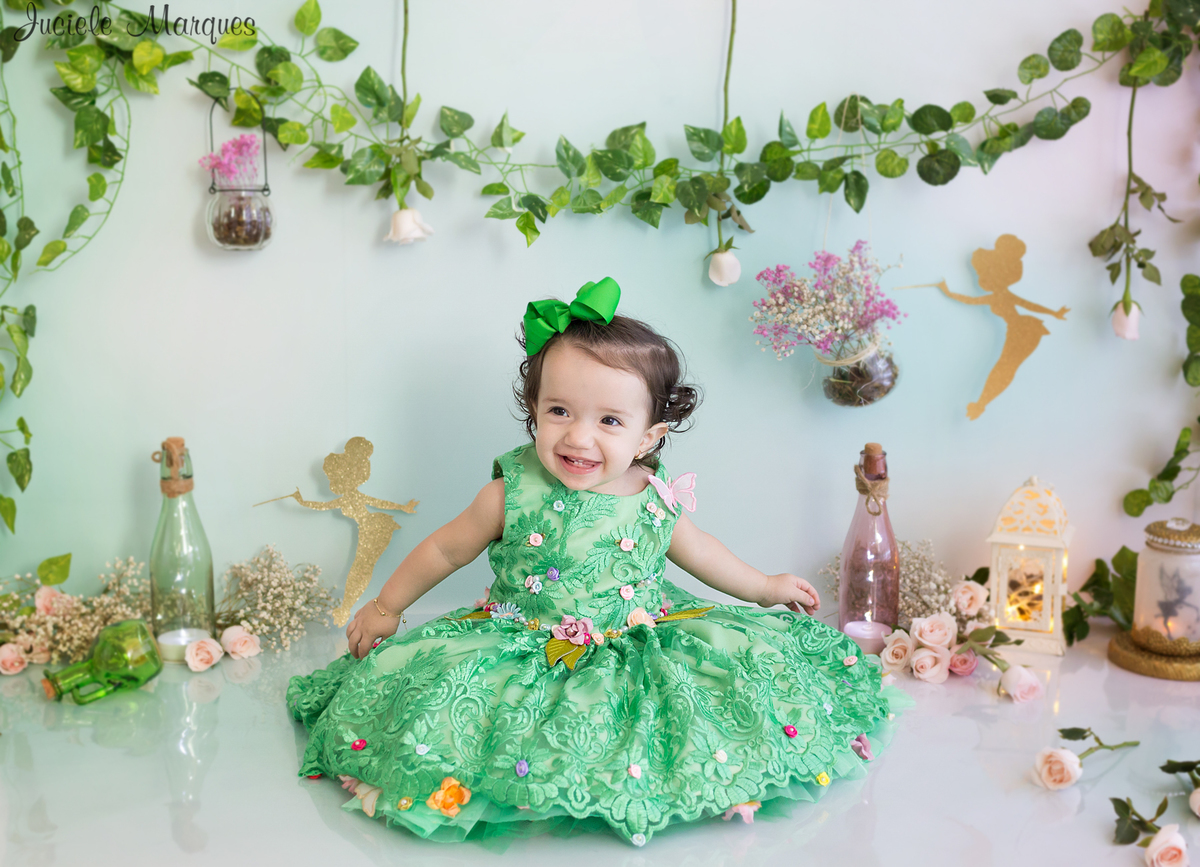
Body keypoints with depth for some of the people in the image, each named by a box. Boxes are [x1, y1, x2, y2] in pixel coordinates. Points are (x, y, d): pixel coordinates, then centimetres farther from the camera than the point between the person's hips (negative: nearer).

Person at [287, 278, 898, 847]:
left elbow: (694, 548, 16)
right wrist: (386, 606, 13)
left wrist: (763, 586, 26)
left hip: (639, 649, 2)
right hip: (526, 650, -1)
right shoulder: (512, 496, -14)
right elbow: (445, 550, 3)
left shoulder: (657, 500, -6)